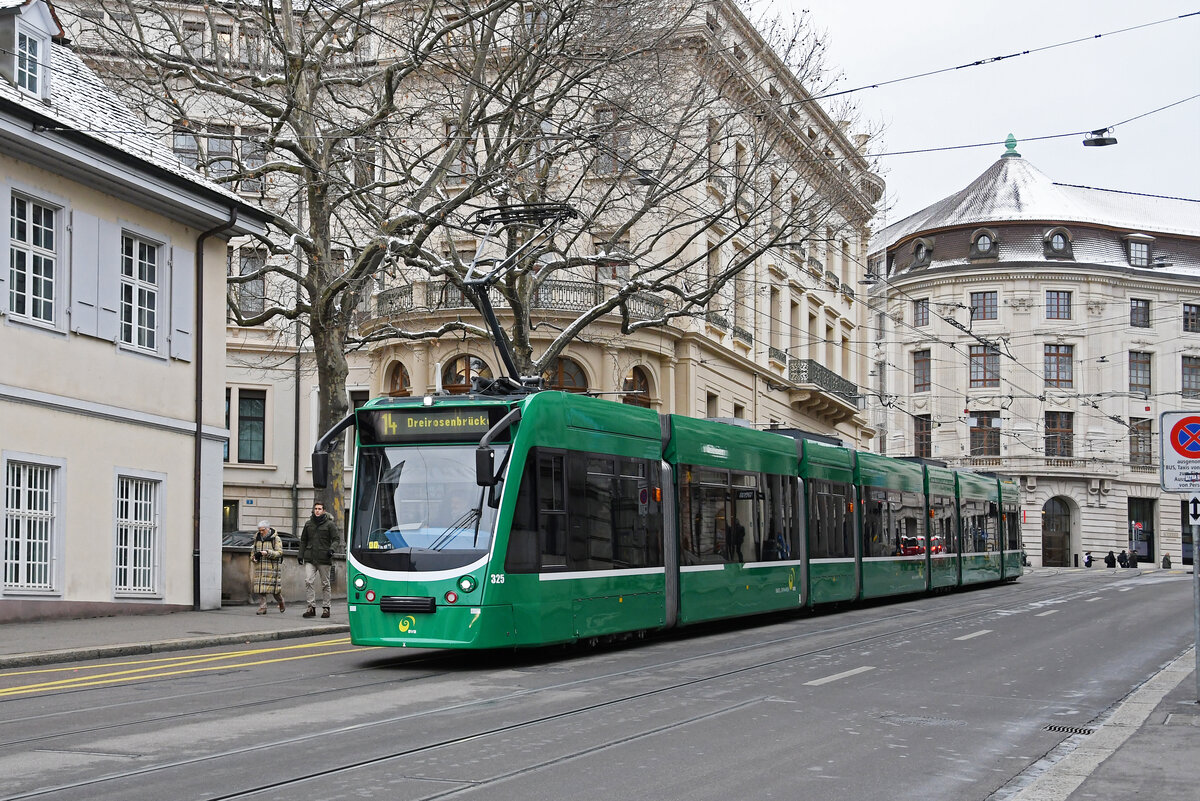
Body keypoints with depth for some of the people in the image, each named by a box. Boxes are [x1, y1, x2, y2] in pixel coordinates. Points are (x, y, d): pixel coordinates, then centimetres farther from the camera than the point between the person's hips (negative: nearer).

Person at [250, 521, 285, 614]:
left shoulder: (276, 539, -2)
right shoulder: (257, 538, 14)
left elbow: (279, 553, -9)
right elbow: (253, 550, 26)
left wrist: (268, 553, -22)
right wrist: (253, 558, 4)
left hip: (272, 567, -4)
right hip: (260, 567, 4)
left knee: (273, 587, -3)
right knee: (260, 586, -5)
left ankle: (281, 603, 23)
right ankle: (262, 608, -1)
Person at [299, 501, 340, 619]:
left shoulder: (330, 524, 1)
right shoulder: (308, 524, 13)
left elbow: (336, 539, -1)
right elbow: (303, 540, 21)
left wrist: (331, 549, -20)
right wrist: (301, 554, 13)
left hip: (324, 559, -3)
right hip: (310, 558, 3)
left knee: (325, 584, 4)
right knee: (308, 581, -10)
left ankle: (326, 608, 12)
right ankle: (311, 607, -8)